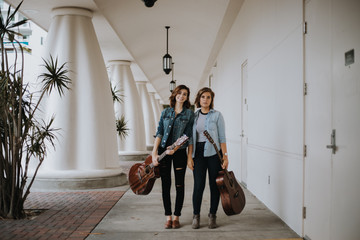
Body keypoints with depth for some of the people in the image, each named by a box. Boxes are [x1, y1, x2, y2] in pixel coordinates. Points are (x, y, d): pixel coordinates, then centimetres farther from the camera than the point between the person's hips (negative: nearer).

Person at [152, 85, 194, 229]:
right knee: (165, 184, 5)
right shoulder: (165, 112, 8)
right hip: (163, 151, 2)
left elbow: (187, 135, -7)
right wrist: (154, 153, -6)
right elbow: (159, 133, 3)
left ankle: (176, 217, 15)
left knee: (179, 185, 3)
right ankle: (168, 217, 15)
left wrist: (174, 148, -18)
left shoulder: (189, 113, 1)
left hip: (179, 152, -2)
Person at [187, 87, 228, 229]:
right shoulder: (194, 116, 9)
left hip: (214, 153, -1)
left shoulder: (217, 115, 1)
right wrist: (189, 156, 1)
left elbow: (222, 137, -1)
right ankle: (196, 216, 9)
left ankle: (212, 216, 16)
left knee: (214, 185, 3)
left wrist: (225, 156, -7)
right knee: (198, 185, -5)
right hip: (198, 153, 1)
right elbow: (191, 138, 8)